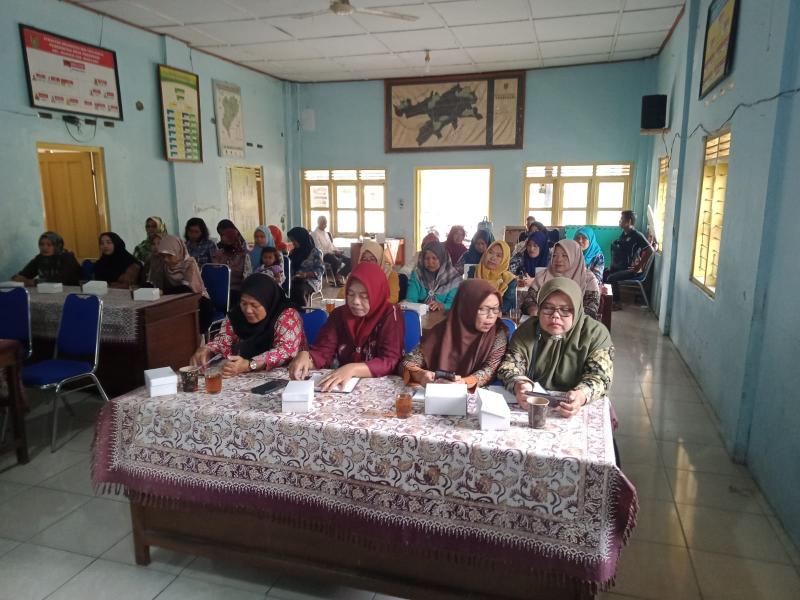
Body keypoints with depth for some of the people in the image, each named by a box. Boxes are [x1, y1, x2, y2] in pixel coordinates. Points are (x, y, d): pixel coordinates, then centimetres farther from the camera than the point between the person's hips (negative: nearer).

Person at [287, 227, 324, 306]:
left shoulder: (315, 252, 1)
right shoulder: (293, 252, 19)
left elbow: (320, 270, -5)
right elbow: (290, 268, 18)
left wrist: (306, 274, -19)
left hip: (311, 281, -4)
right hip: (295, 281, 4)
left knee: (299, 290, -38)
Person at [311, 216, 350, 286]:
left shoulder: (326, 233, 22)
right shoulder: (315, 234, -5)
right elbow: (318, 249, -13)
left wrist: (337, 250, 5)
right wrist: (329, 252, -19)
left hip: (332, 252, 9)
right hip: (324, 254, -9)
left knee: (348, 259, -7)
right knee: (336, 261, -36)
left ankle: (340, 276, -5)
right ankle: (337, 279, -16)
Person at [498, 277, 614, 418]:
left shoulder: (596, 333, -5)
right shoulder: (527, 330, 1)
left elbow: (600, 375, -11)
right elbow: (510, 366, -3)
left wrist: (581, 395, -34)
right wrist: (519, 385, -27)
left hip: (581, 410, 0)